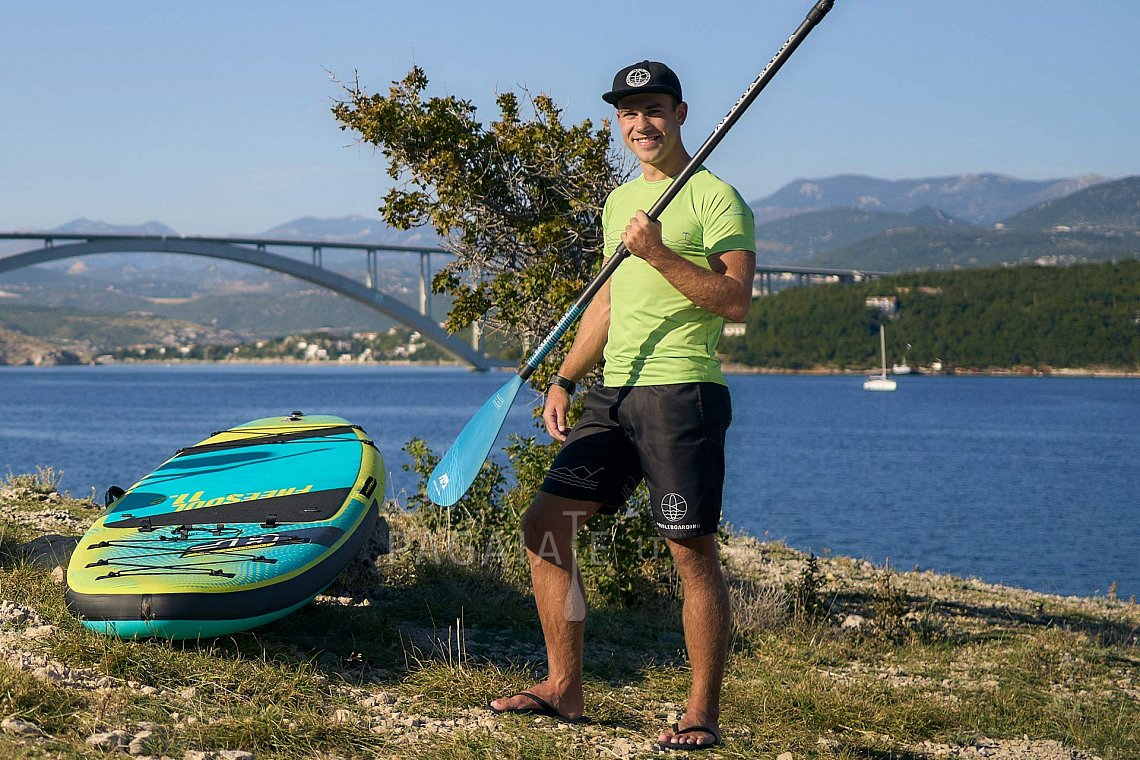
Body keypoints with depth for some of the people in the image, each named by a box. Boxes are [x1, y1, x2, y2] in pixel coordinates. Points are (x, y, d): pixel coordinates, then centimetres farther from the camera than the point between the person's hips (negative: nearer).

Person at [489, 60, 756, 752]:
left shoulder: (715, 198, -4)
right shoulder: (618, 203, 20)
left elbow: (737, 301, -14)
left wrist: (661, 255, -21)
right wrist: (564, 379, 19)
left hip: (681, 393, -8)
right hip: (612, 396, 8)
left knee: (693, 552, -5)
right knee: (544, 525, 4)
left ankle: (704, 713, 4)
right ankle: (565, 688, 13)